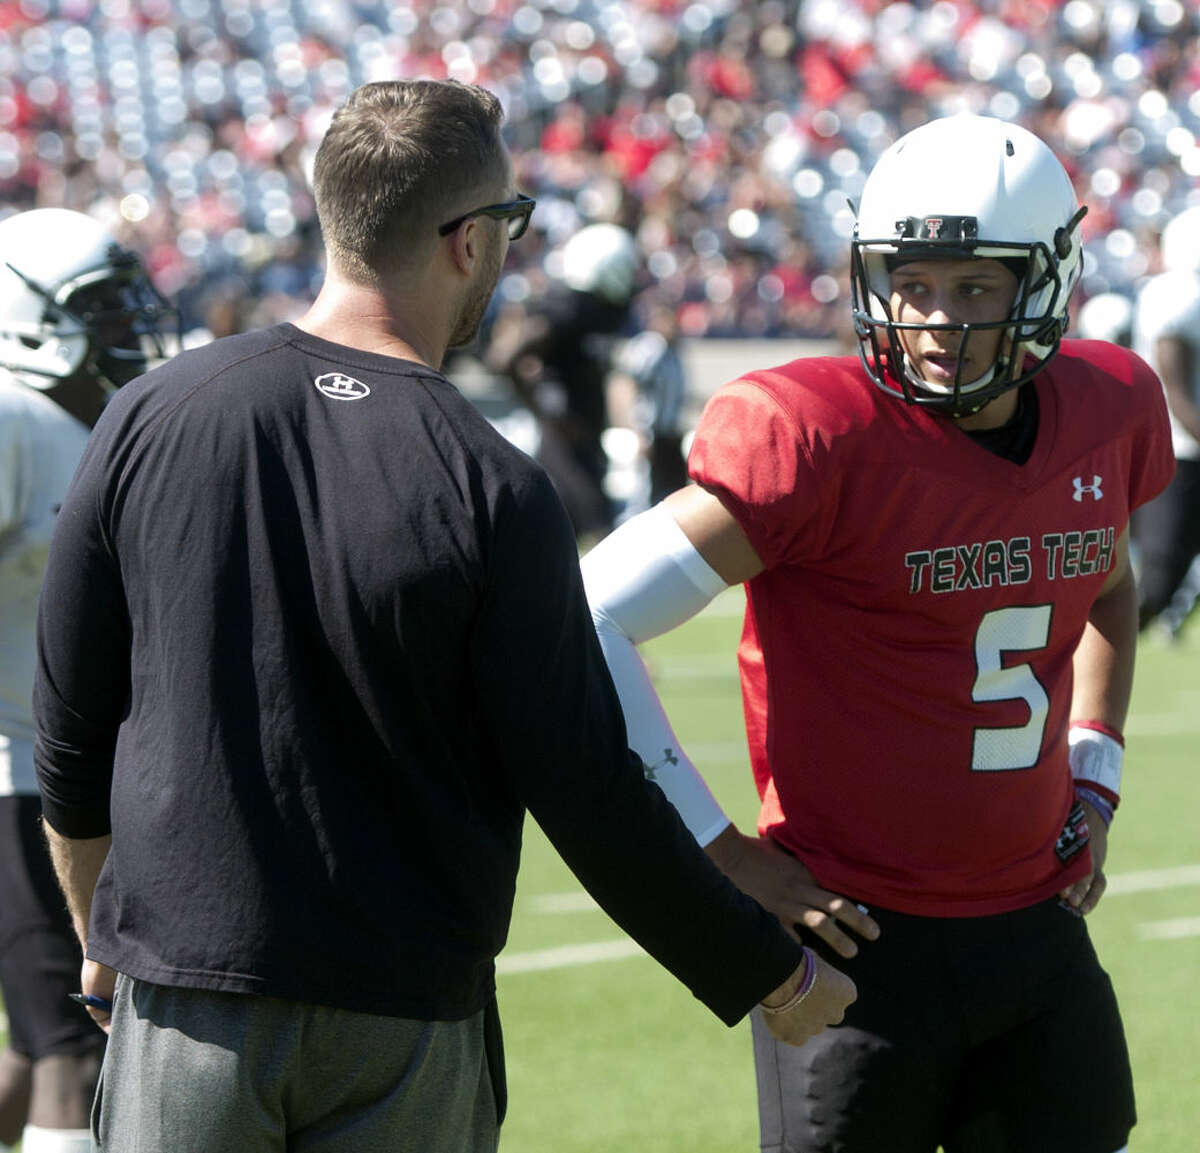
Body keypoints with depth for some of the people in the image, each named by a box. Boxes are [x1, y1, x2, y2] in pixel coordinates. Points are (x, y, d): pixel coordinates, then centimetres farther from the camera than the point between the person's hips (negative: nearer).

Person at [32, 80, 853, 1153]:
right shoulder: (490, 491, -12)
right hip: (404, 1025, -2)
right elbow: (587, 793, -9)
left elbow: (70, 733, 5)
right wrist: (773, 975, 4)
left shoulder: (153, 417, -3)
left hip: (183, 991, 2)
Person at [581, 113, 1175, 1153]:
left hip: (1038, 935, 6)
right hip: (866, 940, -6)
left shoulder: (1108, 411, 2)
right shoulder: (824, 439, -17)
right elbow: (591, 627, -18)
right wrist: (726, 855, -15)